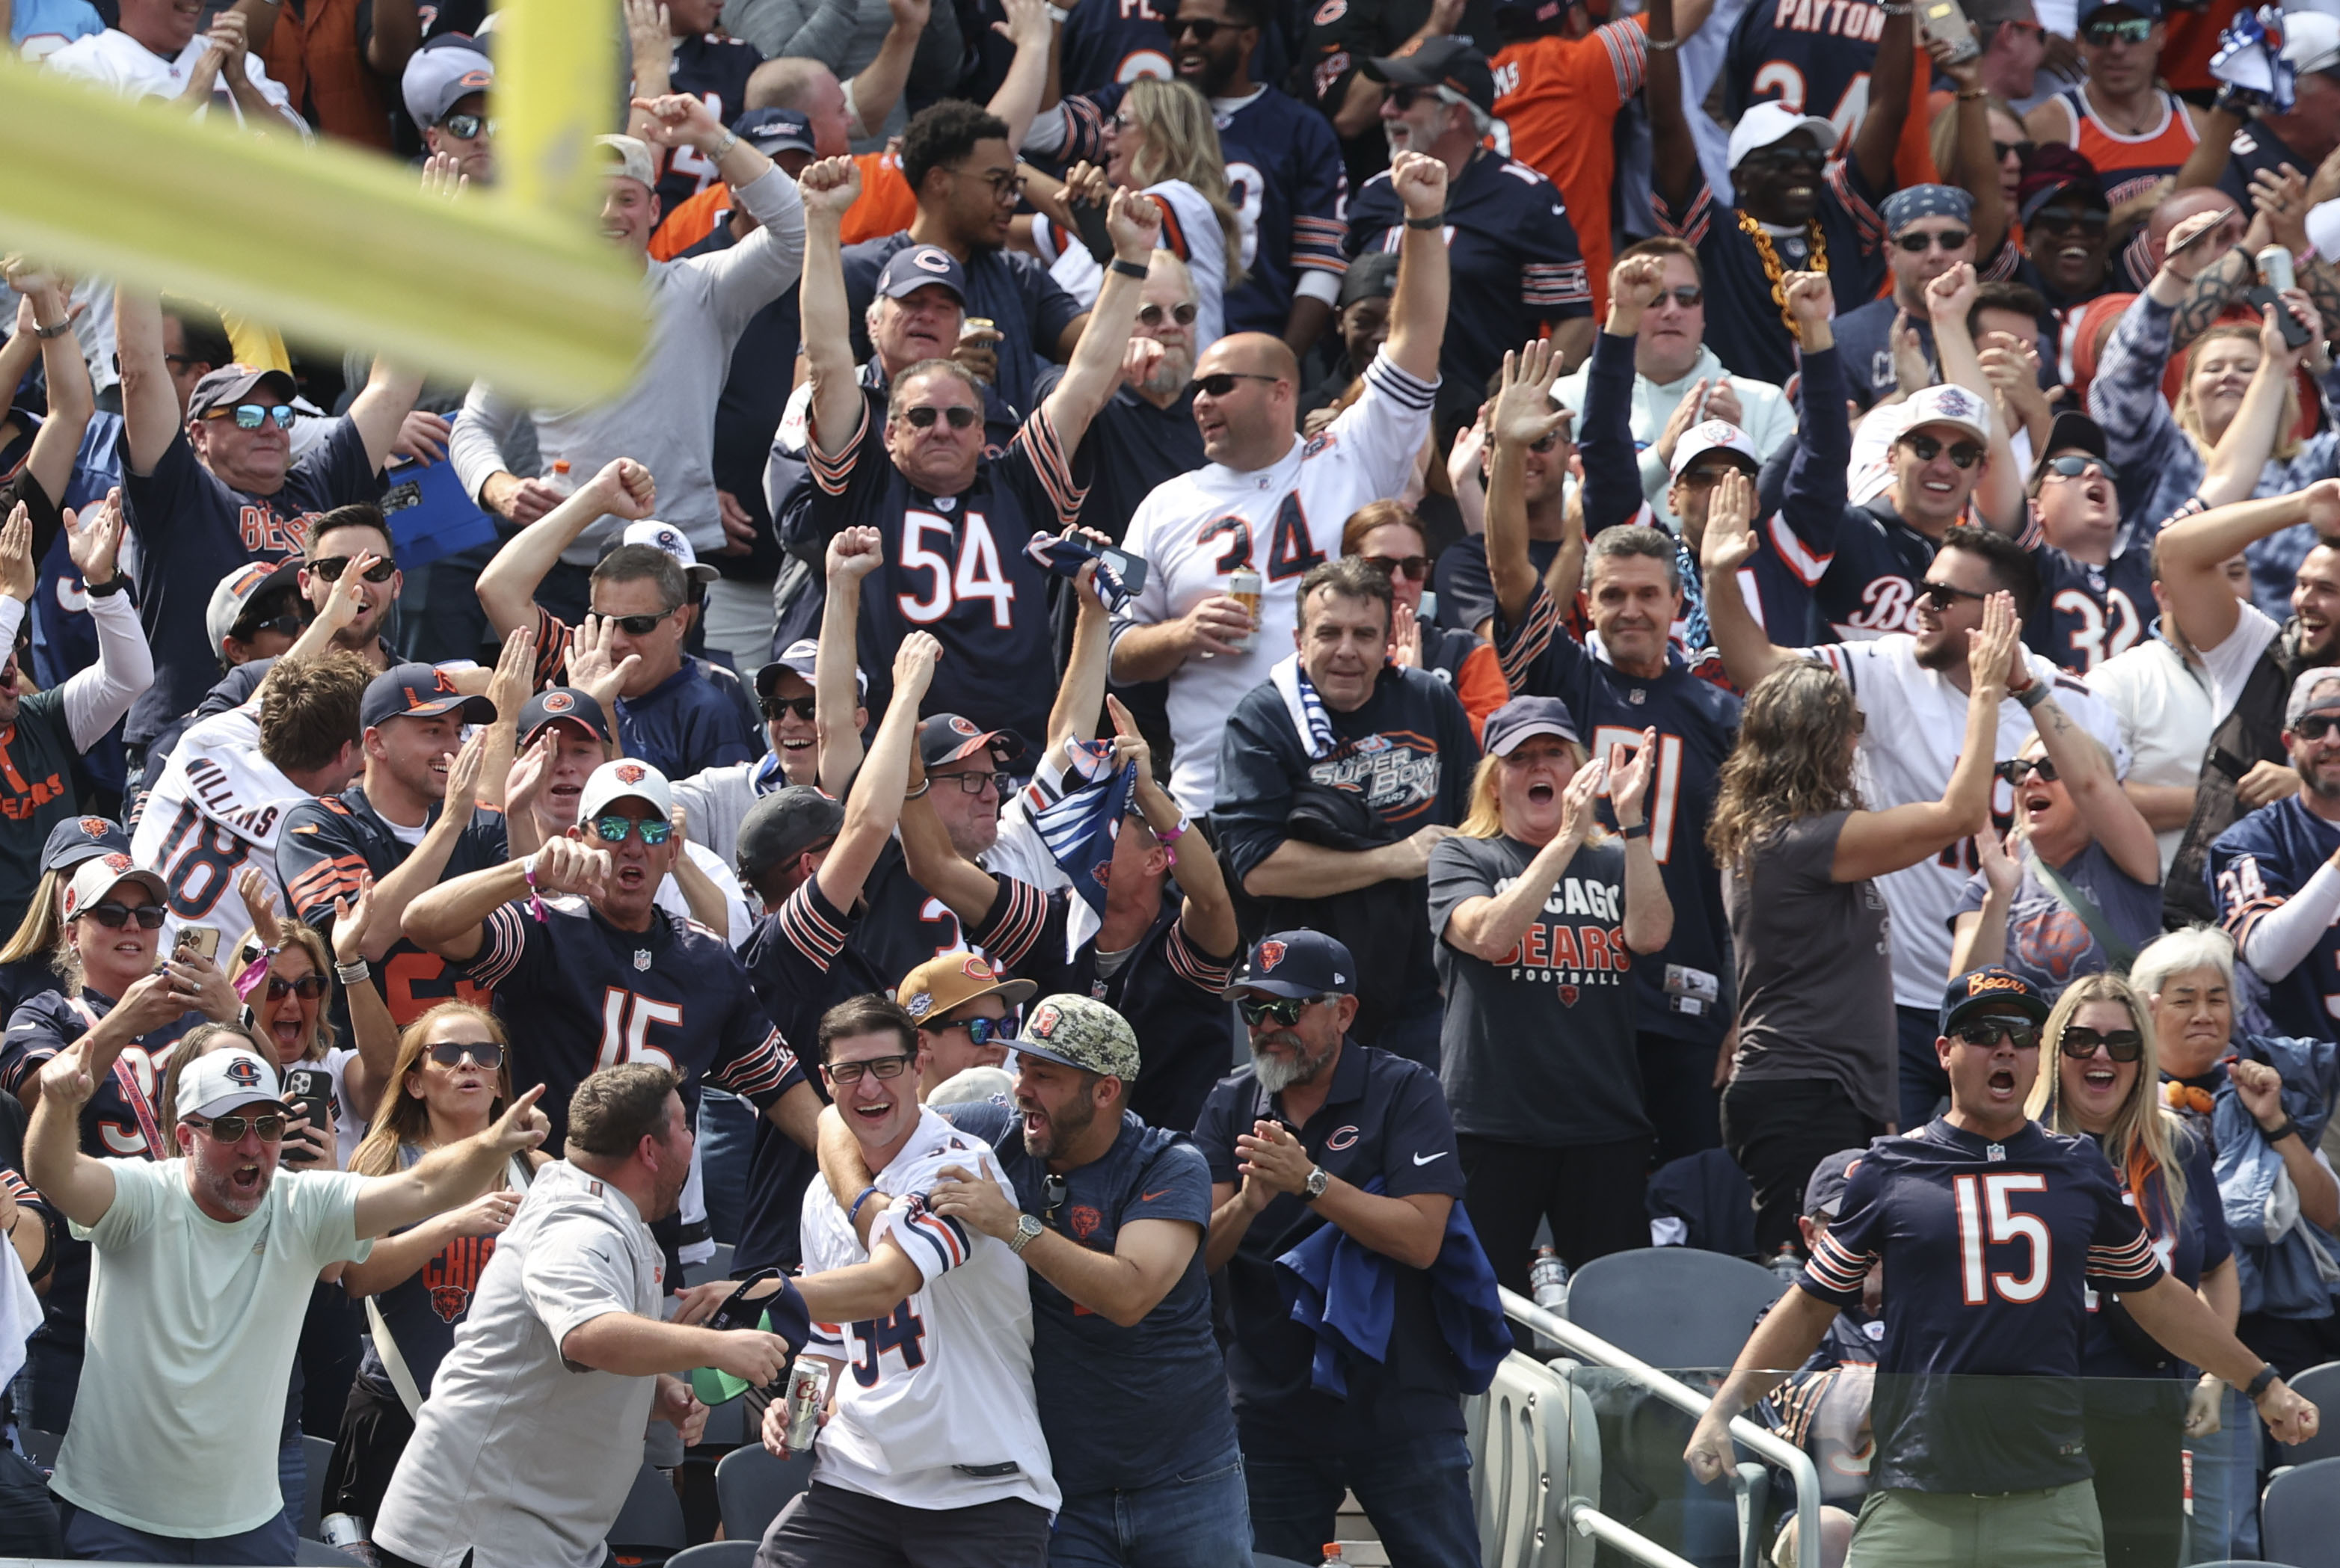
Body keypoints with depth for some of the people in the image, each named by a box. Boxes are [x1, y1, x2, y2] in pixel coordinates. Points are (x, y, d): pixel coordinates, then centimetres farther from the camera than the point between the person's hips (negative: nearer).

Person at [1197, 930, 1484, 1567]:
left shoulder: (1403, 1092, -5)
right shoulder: (1231, 1106, 7)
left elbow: (1421, 1239, -16)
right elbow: (1197, 1257, -1)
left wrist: (1308, 1181, -23)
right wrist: (1246, 1205, -22)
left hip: (1399, 1407, -3)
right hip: (1272, 1412, 3)